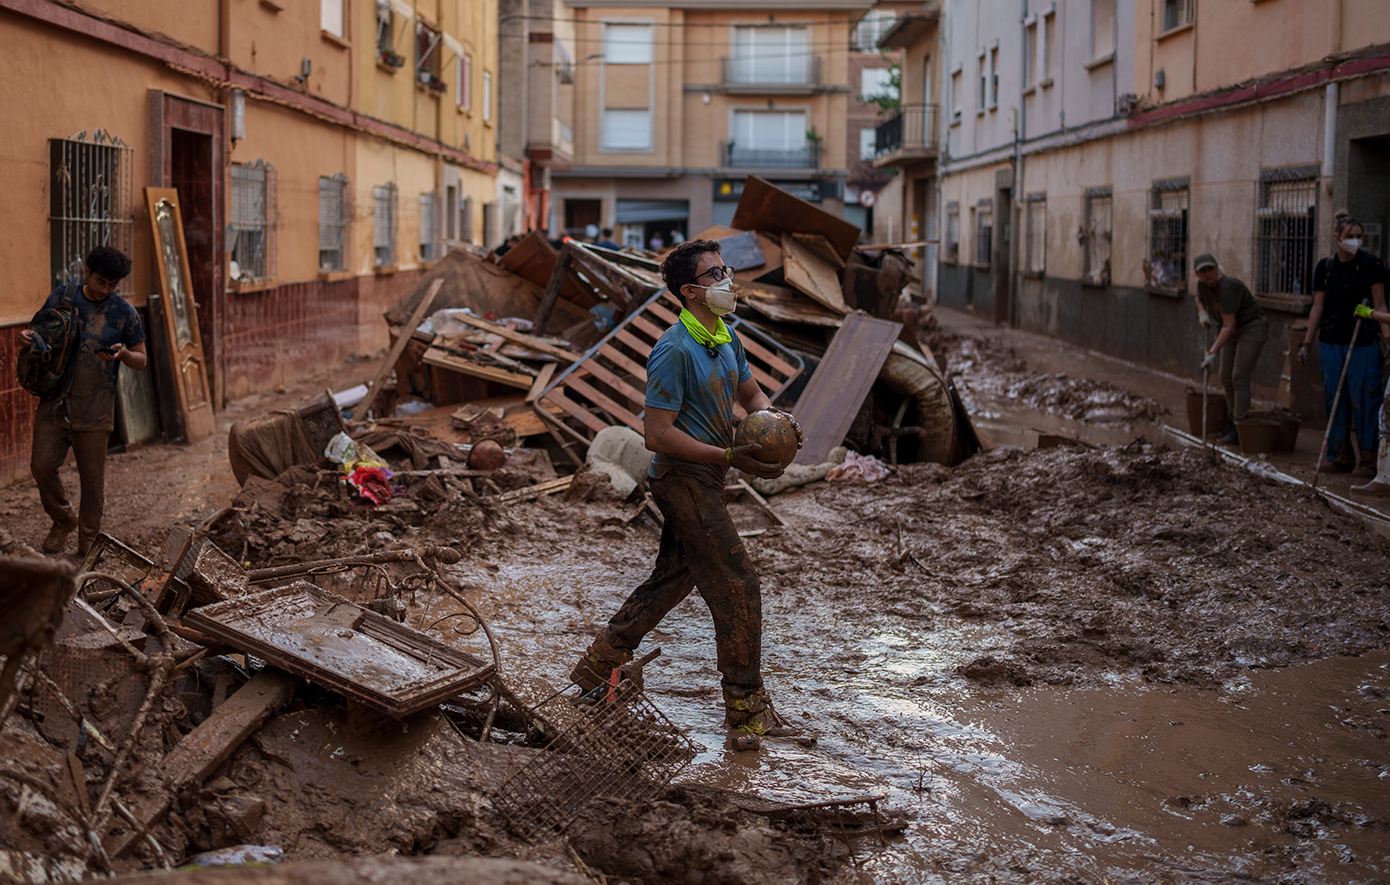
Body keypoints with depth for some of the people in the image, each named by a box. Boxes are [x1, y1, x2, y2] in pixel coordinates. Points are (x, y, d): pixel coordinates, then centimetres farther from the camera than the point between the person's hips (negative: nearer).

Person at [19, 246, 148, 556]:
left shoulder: (124, 313, -3)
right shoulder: (61, 296, 2)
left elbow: (140, 360, 4)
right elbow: (42, 332, 16)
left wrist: (122, 353, -18)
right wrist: (27, 338, -8)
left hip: (94, 407, -2)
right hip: (54, 399, 2)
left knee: (92, 476, 2)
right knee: (42, 465, -4)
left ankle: (87, 543, 18)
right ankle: (63, 520, 22)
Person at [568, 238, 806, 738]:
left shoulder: (727, 339, 9)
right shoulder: (674, 351, -20)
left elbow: (751, 394, 22)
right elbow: (658, 435, -22)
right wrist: (731, 458, -24)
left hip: (703, 479, 10)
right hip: (684, 478, -10)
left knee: (672, 579, 18)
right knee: (738, 588, -6)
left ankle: (596, 667, 30)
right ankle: (746, 707, 3)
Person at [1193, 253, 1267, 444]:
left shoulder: (1227, 288, -30)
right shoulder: (1203, 284, -5)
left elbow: (1229, 327, -33)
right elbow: (1200, 299, 22)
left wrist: (1213, 352, -36)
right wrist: (1203, 313, 0)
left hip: (1252, 329, -9)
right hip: (1233, 333, 9)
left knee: (1239, 378, -13)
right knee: (1226, 378, 8)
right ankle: (1235, 420, 19)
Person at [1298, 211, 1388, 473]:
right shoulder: (1324, 267, 7)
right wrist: (1307, 343, 10)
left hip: (1363, 341, -4)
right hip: (1331, 341, 4)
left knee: (1364, 398, -6)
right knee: (1335, 399, 6)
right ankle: (1340, 456, 15)